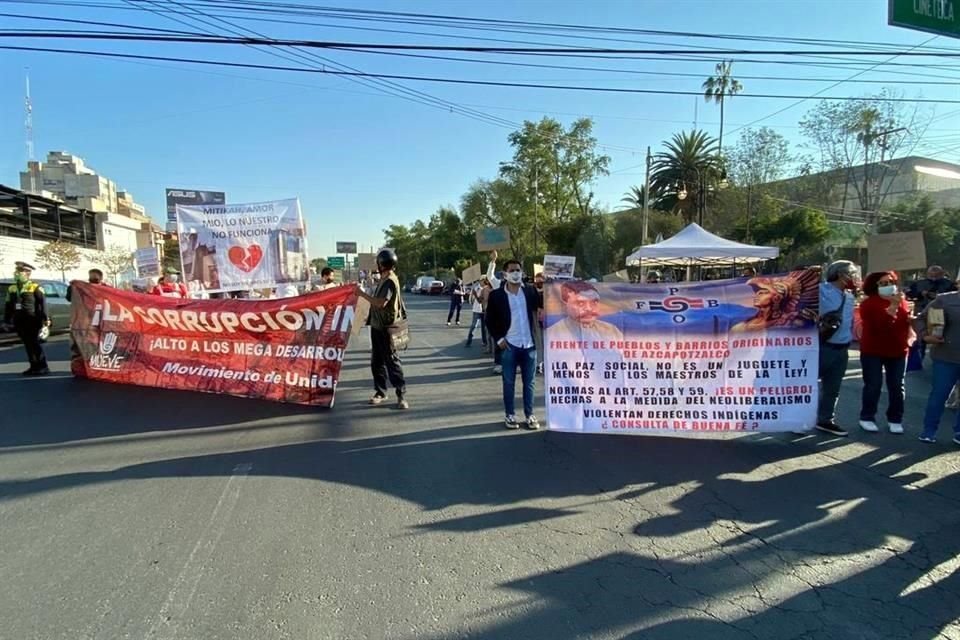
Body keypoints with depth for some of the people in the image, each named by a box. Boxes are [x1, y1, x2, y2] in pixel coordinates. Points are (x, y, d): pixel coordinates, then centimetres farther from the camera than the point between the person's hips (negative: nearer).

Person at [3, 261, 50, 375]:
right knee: (27, 344, 8)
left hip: (32, 321, -6)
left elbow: (42, 304, -9)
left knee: (35, 343, -6)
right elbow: (8, 306, 18)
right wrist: (7, 320, 16)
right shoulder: (12, 289, 14)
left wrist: (44, 318, -16)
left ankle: (43, 367, -1)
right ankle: (34, 366, 14)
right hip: (19, 322, 6)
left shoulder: (35, 287, -4)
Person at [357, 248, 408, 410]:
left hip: (386, 328, -9)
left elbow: (381, 303, -27)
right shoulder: (383, 279, 12)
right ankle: (380, 391, 20)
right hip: (377, 326, 9)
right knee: (376, 361, 12)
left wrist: (363, 293, -20)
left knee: (392, 361, -6)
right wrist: (363, 294, 5)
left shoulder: (390, 281, -18)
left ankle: (401, 395, 0)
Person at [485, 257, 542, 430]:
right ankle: (509, 415, 19)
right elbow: (490, 320, 1)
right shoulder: (497, 295, -2)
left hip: (529, 345, 2)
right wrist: (498, 338, -6)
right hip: (509, 345, -2)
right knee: (509, 383, 7)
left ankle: (530, 415, 20)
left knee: (529, 382, 10)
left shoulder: (530, 291, 6)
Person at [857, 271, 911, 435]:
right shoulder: (869, 303, -10)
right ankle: (867, 418, 10)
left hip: (898, 351, 5)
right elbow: (880, 324, -22)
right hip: (873, 351, -5)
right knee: (873, 386, -1)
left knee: (896, 387, 8)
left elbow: (907, 322, 16)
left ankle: (895, 419, 18)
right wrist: (893, 306, -27)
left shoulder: (902, 301, 7)